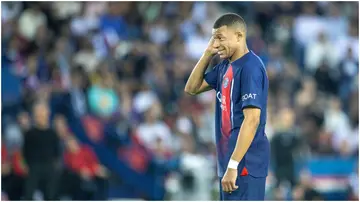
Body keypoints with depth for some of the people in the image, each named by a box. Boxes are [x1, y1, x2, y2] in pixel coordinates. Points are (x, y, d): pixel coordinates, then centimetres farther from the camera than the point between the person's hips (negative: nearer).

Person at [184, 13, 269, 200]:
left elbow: (252, 119, -23)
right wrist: (207, 54, 7)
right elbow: (192, 88, 20)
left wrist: (233, 165, -26)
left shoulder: (250, 68, -16)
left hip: (244, 161, -10)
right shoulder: (225, 66, 12)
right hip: (230, 158, 10)